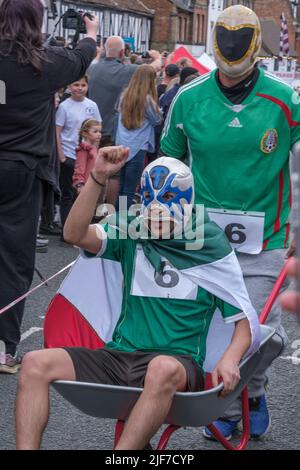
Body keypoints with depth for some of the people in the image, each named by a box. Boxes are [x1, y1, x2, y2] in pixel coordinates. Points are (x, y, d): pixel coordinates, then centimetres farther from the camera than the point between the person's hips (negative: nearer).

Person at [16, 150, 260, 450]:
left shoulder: (211, 247, 5)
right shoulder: (133, 234, 12)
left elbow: (246, 321, 5)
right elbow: (75, 234, -6)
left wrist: (229, 358, -16)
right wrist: (98, 178, -16)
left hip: (178, 361, -3)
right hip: (120, 355, 4)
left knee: (163, 369, -41)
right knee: (35, 363, -17)